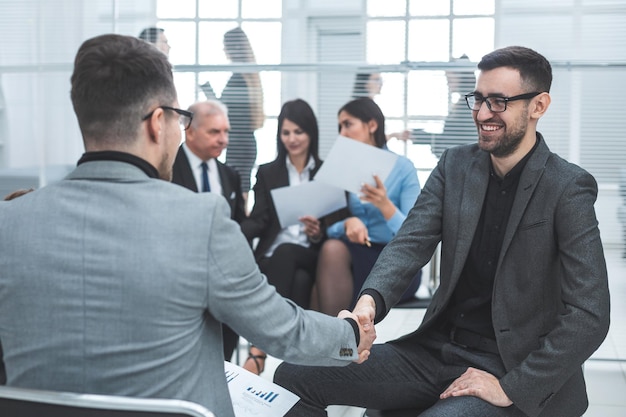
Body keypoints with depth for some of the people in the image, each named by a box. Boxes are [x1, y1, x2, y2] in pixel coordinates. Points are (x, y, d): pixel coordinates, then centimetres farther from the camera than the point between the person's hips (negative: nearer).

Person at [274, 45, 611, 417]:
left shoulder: (568, 189, -11)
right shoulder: (455, 165, 5)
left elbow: (589, 316, -16)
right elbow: (411, 243, -6)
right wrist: (370, 301, -26)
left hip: (511, 372, -5)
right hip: (437, 349, 6)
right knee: (294, 376, -6)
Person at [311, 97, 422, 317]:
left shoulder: (402, 167, -3)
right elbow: (330, 228, 3)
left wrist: (385, 205, -28)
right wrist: (348, 223, -20)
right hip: (354, 257, 4)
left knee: (334, 250, -29)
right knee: (332, 247, -30)